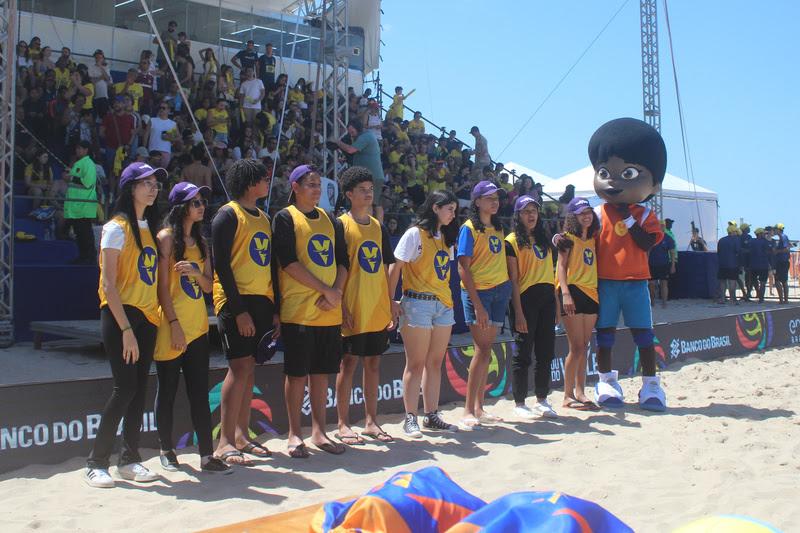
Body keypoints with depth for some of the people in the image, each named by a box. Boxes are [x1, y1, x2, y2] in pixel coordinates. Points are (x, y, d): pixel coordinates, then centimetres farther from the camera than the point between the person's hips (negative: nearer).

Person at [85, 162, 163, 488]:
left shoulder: (150, 228, 16)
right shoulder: (117, 228, -7)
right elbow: (108, 283, -13)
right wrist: (126, 329, -18)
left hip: (147, 318, 7)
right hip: (120, 317, -7)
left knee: (139, 389, 7)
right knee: (125, 388, -10)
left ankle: (129, 459, 16)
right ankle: (96, 463, 0)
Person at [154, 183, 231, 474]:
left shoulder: (201, 242, 14)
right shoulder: (167, 237, -5)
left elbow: (208, 286, 11)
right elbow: (162, 285, -10)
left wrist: (195, 272, -11)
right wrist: (174, 324, -15)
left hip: (198, 325, 6)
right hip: (172, 325, -6)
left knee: (200, 392, 3)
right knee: (168, 389, 4)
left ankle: (207, 456, 4)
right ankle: (166, 450, 17)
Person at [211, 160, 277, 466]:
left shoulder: (263, 218, 18)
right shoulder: (228, 215, -7)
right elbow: (221, 265, -13)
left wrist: (274, 309, 15)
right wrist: (239, 309, -18)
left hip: (262, 302, 8)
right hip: (236, 303, -8)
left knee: (249, 368, 9)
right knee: (240, 367, -11)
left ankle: (241, 435, 17)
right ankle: (224, 442, -6)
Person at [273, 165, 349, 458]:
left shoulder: (330, 220, 15)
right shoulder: (285, 218, -3)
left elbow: (343, 261, 12)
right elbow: (289, 262, -13)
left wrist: (336, 293, -6)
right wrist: (326, 290, -14)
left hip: (330, 310, 5)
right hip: (298, 309, -5)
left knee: (321, 371, 10)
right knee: (297, 373, -1)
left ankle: (319, 431, 19)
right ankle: (295, 434, 9)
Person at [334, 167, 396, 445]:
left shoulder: (379, 227, 13)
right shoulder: (341, 225, -5)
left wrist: (390, 305, 10)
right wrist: (341, 306, -15)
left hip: (378, 309, 6)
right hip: (353, 311, -6)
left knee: (373, 363, 10)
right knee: (348, 362, 0)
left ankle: (371, 422, 19)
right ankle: (343, 425, 9)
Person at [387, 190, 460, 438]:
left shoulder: (446, 238, 16)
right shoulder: (415, 234, -6)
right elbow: (395, 268, -9)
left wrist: (449, 301, 8)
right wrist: (391, 302, -13)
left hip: (444, 305, 7)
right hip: (418, 303, -7)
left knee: (435, 363, 10)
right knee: (416, 364, -4)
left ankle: (432, 415, 17)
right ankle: (410, 419, 2)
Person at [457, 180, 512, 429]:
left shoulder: (498, 228, 14)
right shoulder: (469, 229, -7)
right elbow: (463, 269, -12)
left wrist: (509, 288, 7)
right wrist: (477, 306, -17)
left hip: (501, 290, 6)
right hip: (478, 291, -6)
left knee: (486, 349, 7)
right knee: (483, 349, -10)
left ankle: (479, 407, 13)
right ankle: (468, 411, -5)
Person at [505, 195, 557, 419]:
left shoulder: (543, 239, 17)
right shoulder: (512, 241, -3)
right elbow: (513, 280, -9)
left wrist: (556, 303, 12)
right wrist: (518, 312, -14)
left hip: (546, 297, 6)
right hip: (526, 298, -6)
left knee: (546, 352, 9)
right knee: (523, 352, -1)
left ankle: (542, 400, 20)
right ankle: (519, 403, 8)